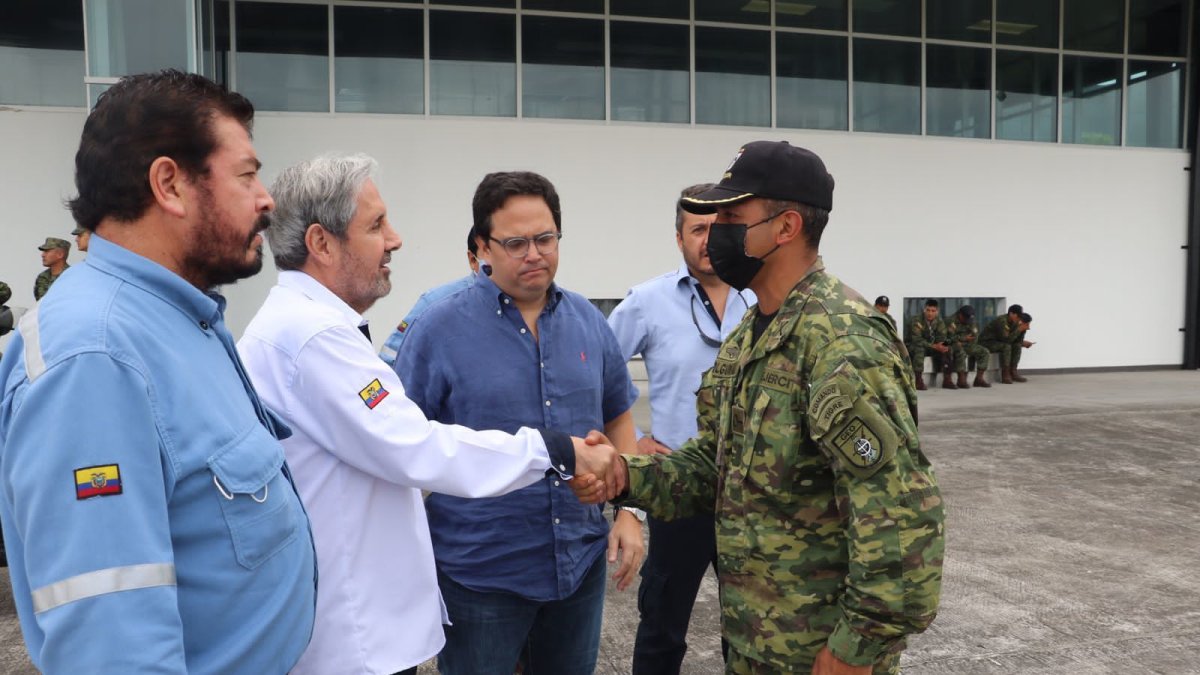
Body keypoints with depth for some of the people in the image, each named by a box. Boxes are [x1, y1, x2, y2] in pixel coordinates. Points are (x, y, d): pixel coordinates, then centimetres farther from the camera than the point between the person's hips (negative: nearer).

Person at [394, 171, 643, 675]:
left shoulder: (589, 321, 2)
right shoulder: (439, 330, -10)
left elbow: (617, 419, 11)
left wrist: (628, 510, 4)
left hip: (582, 561, 4)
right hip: (480, 572, -4)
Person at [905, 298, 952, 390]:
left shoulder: (939, 321, -4)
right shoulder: (916, 321, -22)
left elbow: (941, 338, -5)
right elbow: (917, 340, -30)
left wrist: (940, 345, -30)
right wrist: (934, 346, -38)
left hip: (930, 346, 6)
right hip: (912, 346, -6)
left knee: (946, 349, -15)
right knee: (919, 349, -37)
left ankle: (947, 380, -12)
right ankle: (919, 381, -37)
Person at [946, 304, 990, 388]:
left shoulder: (971, 322, 7)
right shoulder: (952, 321, -14)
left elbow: (974, 338, 1)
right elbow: (950, 337, -24)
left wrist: (961, 341, -16)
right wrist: (965, 338, -14)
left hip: (967, 345, 7)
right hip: (954, 345, -7)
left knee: (984, 352, -8)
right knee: (961, 353, -38)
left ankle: (979, 378, -8)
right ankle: (962, 380, -33)